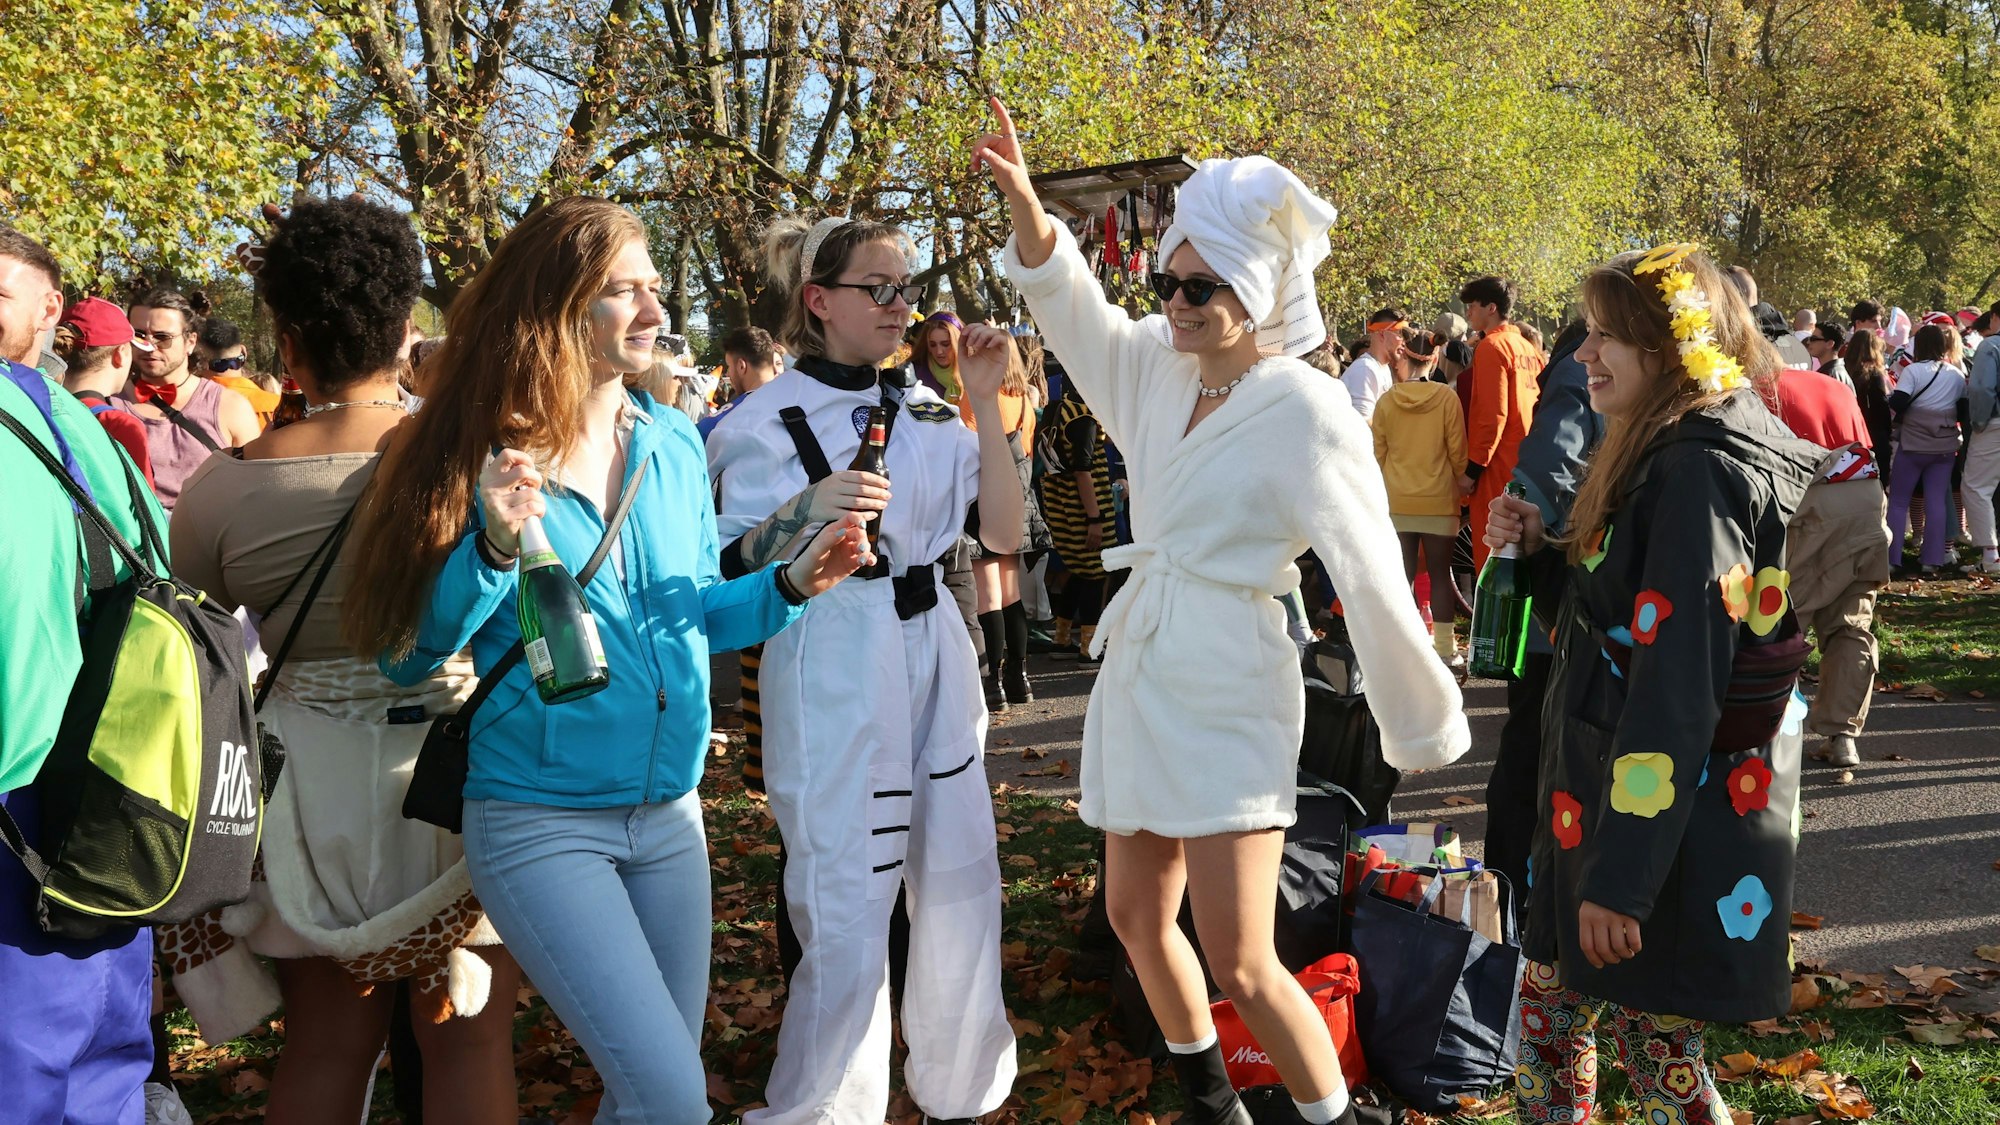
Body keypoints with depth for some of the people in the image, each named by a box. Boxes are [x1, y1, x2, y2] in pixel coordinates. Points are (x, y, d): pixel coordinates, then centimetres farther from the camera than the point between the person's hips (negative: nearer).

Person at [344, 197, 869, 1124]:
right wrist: (495, 547, -24)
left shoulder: (674, 443, 4)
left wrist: (792, 583, -3)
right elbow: (410, 655, -9)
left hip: (670, 812, 5)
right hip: (539, 820, -5)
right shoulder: (483, 456, -9)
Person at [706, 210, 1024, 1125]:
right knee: (847, 915, -2)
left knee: (961, 888, 12)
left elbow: (1002, 534, 2)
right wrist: (805, 511, -24)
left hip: (935, 653, 6)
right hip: (833, 667, -5)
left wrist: (985, 404, -4)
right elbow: (730, 572, -7)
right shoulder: (770, 421, -6)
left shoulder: (926, 408, 8)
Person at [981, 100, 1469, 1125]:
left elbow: (1372, 581, -12)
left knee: (1239, 962, -8)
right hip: (1138, 671, 7)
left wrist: (1425, 724, -6)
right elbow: (1071, 303, 15)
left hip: (1229, 689, -7)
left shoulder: (1306, 410, -15)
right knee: (1137, 917, 16)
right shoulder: (1159, 366, 5)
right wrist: (1021, 198, -2)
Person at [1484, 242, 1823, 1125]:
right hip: (1605, 796, 9)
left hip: (1670, 823, -9)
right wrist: (1541, 549, 2)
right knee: (1551, 1003, 17)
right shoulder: (1666, 456, 11)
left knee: (1656, 1050, 5)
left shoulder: (1699, 474, -20)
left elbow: (1677, 689, -24)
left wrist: (1622, 876, -23)